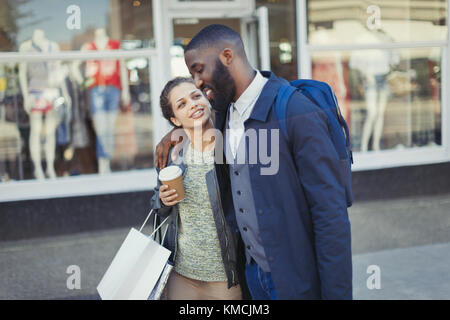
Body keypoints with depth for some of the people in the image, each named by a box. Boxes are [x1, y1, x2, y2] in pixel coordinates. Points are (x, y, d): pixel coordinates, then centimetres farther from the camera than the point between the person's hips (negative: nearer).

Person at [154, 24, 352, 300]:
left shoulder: (298, 115, -20)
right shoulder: (223, 111, 3)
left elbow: (332, 215, -20)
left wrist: (338, 294, -20)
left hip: (295, 280, -7)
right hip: (251, 273, 7)